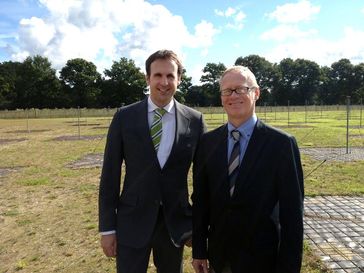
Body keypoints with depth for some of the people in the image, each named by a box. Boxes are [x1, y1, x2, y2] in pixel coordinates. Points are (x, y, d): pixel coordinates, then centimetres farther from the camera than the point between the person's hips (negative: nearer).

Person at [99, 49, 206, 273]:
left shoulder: (194, 120, -4)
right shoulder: (124, 117, -5)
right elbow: (110, 175, -3)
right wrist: (107, 227, -3)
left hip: (175, 222, 1)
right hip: (132, 221, -1)